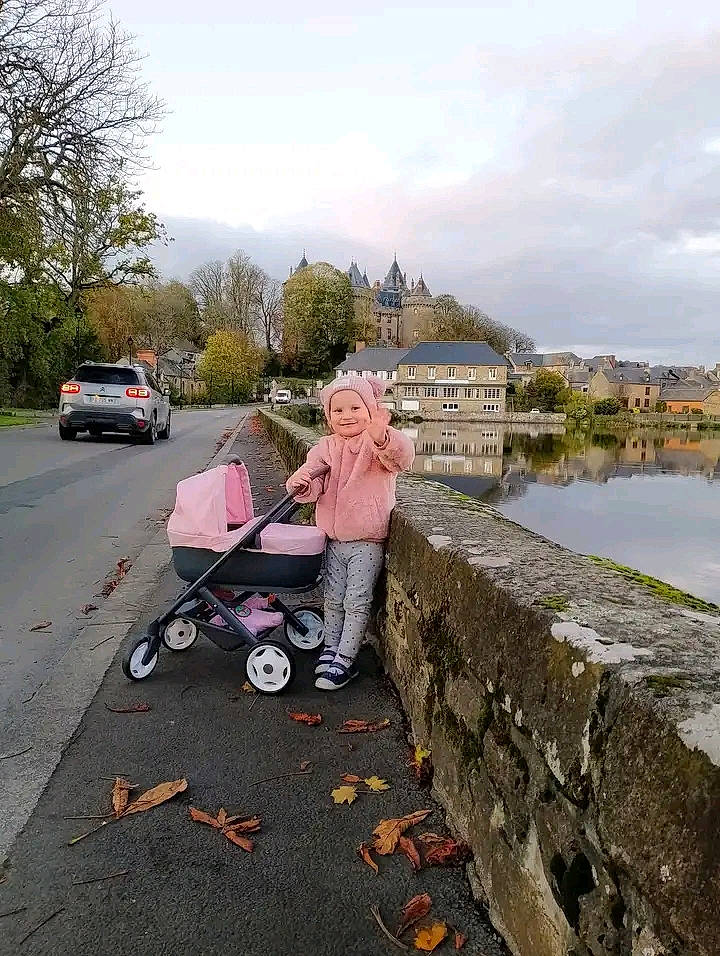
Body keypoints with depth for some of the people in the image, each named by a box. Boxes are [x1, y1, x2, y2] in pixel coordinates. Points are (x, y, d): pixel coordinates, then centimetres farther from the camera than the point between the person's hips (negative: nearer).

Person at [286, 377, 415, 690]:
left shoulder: (380, 443, -12)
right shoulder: (325, 447, 5)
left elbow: (402, 457, -33)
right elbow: (313, 480, 0)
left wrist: (381, 437, -55)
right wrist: (302, 484, -26)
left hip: (367, 540, -5)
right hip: (334, 539, 5)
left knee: (357, 602, 0)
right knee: (333, 599, 16)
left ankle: (344, 661, 12)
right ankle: (330, 649, 34)